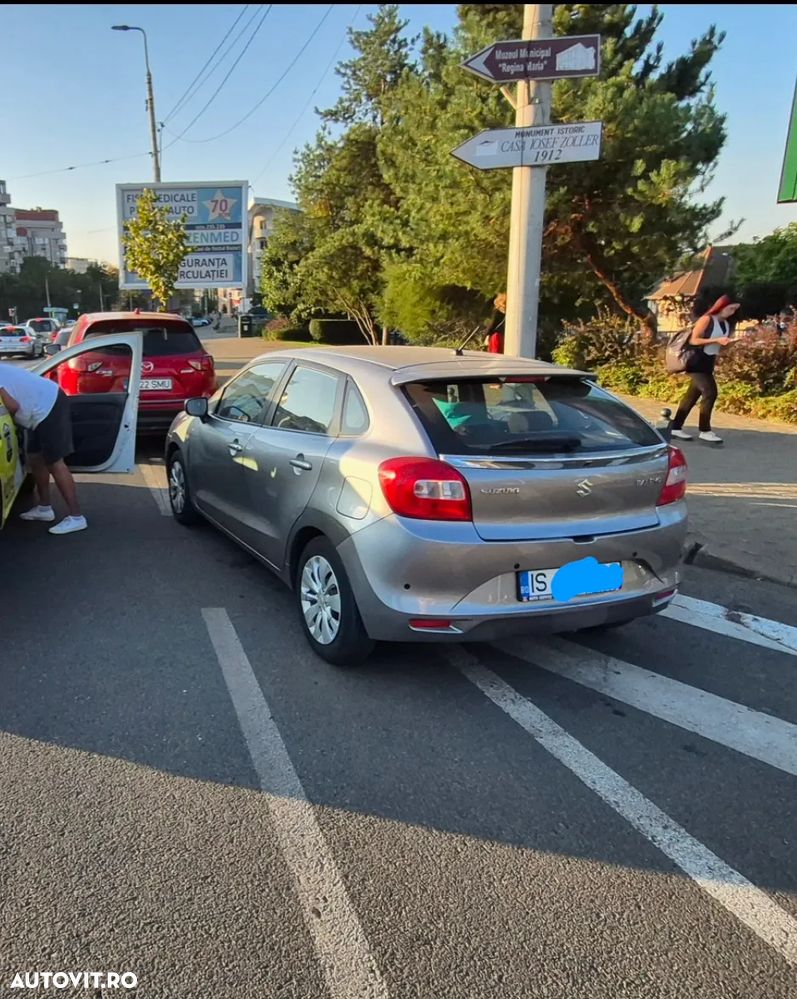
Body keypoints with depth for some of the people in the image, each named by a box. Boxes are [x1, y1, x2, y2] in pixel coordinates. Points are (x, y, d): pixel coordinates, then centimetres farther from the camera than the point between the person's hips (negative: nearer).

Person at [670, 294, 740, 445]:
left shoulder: (726, 324, 11)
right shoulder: (706, 319, -13)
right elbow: (693, 340, -18)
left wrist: (728, 343, -1)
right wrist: (716, 340, -24)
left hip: (709, 363, 8)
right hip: (697, 362, -8)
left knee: (693, 394, 9)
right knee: (710, 392, -14)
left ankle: (676, 428, 15)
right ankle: (705, 431, -6)